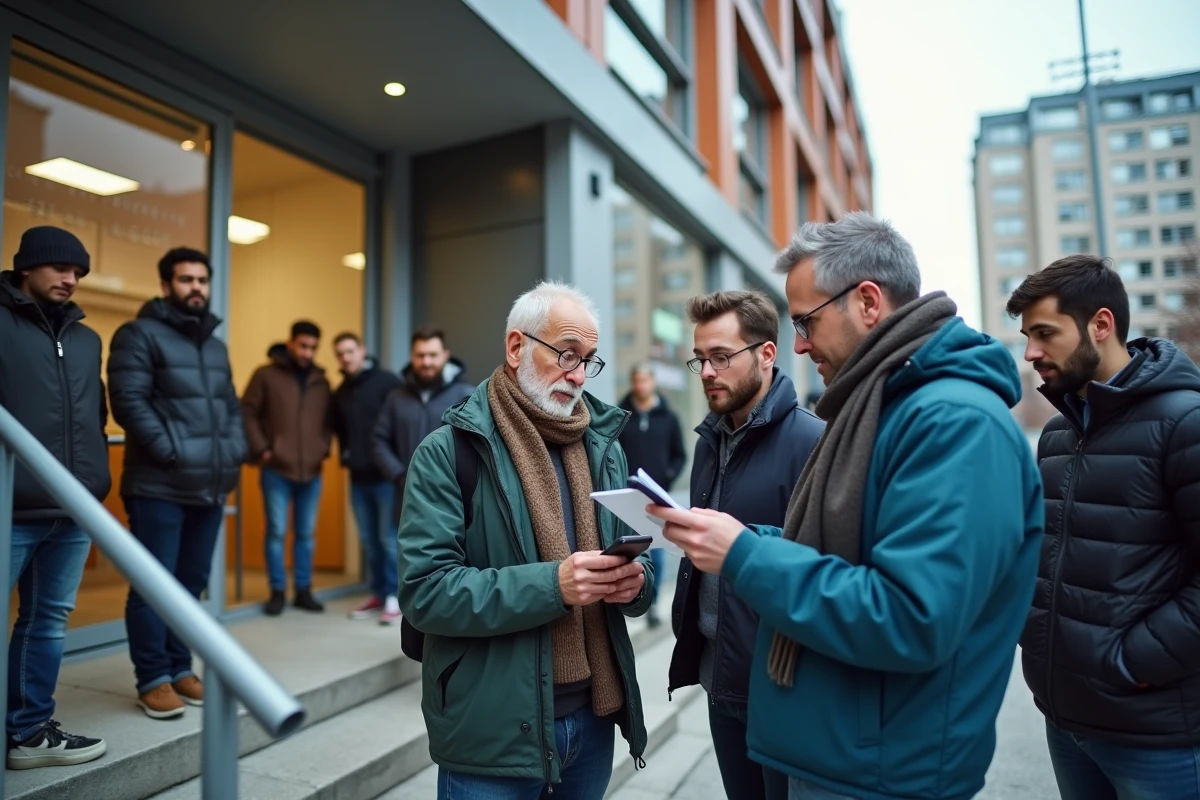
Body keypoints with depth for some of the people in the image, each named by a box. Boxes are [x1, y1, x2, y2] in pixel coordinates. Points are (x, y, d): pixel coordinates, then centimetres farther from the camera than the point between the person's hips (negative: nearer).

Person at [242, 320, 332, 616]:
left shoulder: (321, 382, 11)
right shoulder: (266, 375, -1)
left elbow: (329, 420, 17)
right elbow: (247, 413, -3)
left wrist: (325, 448, 4)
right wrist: (260, 449, -9)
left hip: (311, 472, 4)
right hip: (276, 470, -3)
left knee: (306, 533, 10)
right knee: (277, 531, 2)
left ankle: (303, 590, 20)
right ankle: (277, 591, 14)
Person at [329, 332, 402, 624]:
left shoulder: (386, 381, -6)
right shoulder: (340, 393, 14)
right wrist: (345, 455, 8)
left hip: (387, 474, -6)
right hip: (358, 477, 6)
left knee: (390, 537, -3)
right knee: (369, 539, 12)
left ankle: (395, 596, 6)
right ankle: (378, 594, 23)